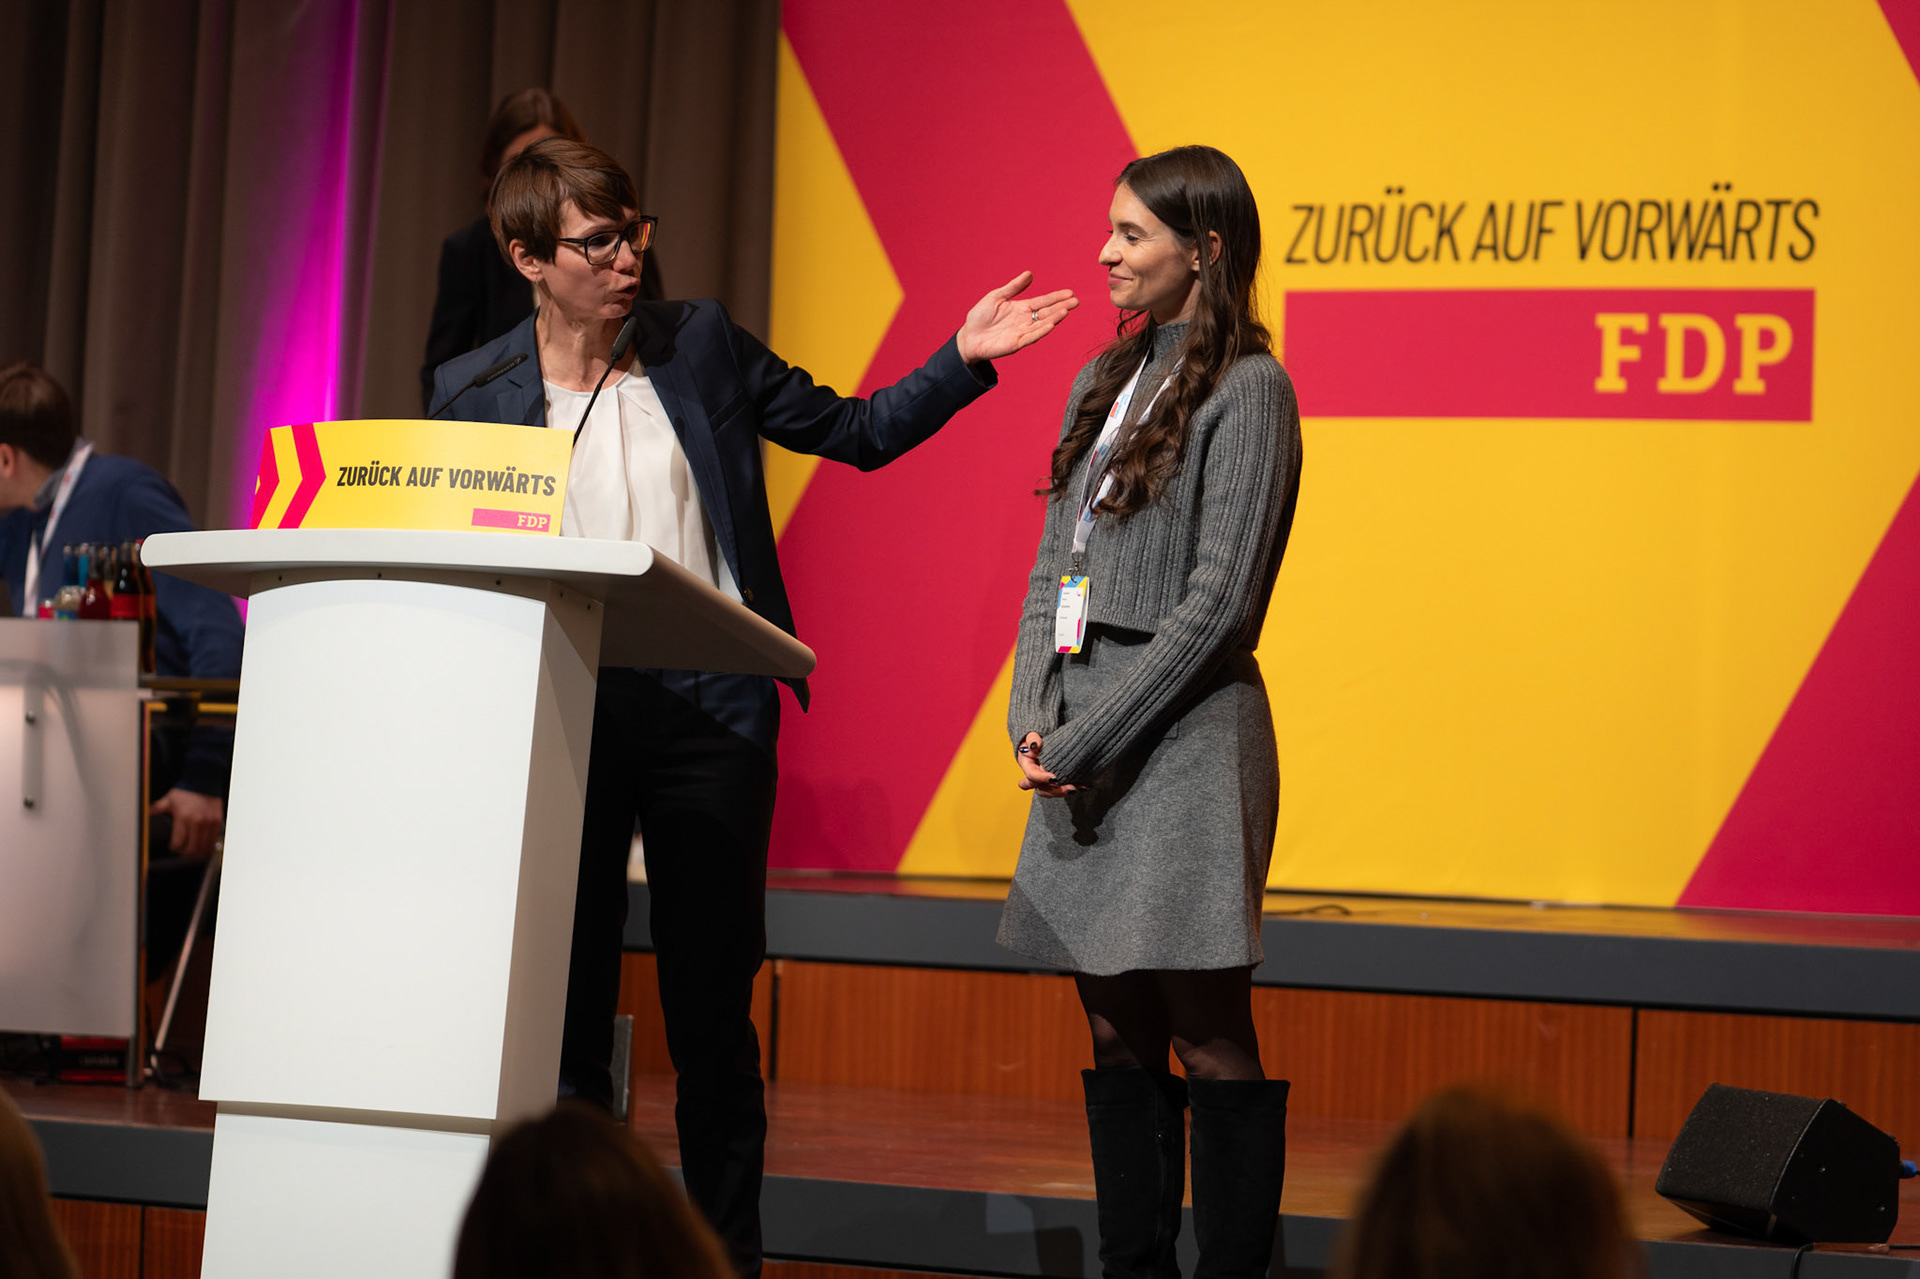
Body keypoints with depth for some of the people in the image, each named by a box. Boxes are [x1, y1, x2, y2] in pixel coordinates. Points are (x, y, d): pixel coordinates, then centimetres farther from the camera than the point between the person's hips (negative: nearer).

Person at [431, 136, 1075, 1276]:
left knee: (713, 1015, 4)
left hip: (709, 712, 0)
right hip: (560, 718, 0)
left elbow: (854, 432, 13)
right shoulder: (473, 393, 4)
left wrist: (964, 360, 0)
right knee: (563, 1010, 5)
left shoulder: (702, 344, 6)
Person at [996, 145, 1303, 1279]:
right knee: (1117, 1035, 9)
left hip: (1184, 733, -7)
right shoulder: (1105, 381, 16)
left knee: (1208, 1037, -5)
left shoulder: (1247, 389, -7)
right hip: (1082, 734, 7)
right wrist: (1034, 716, 1)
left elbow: (1216, 599, -13)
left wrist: (1090, 740, -13)